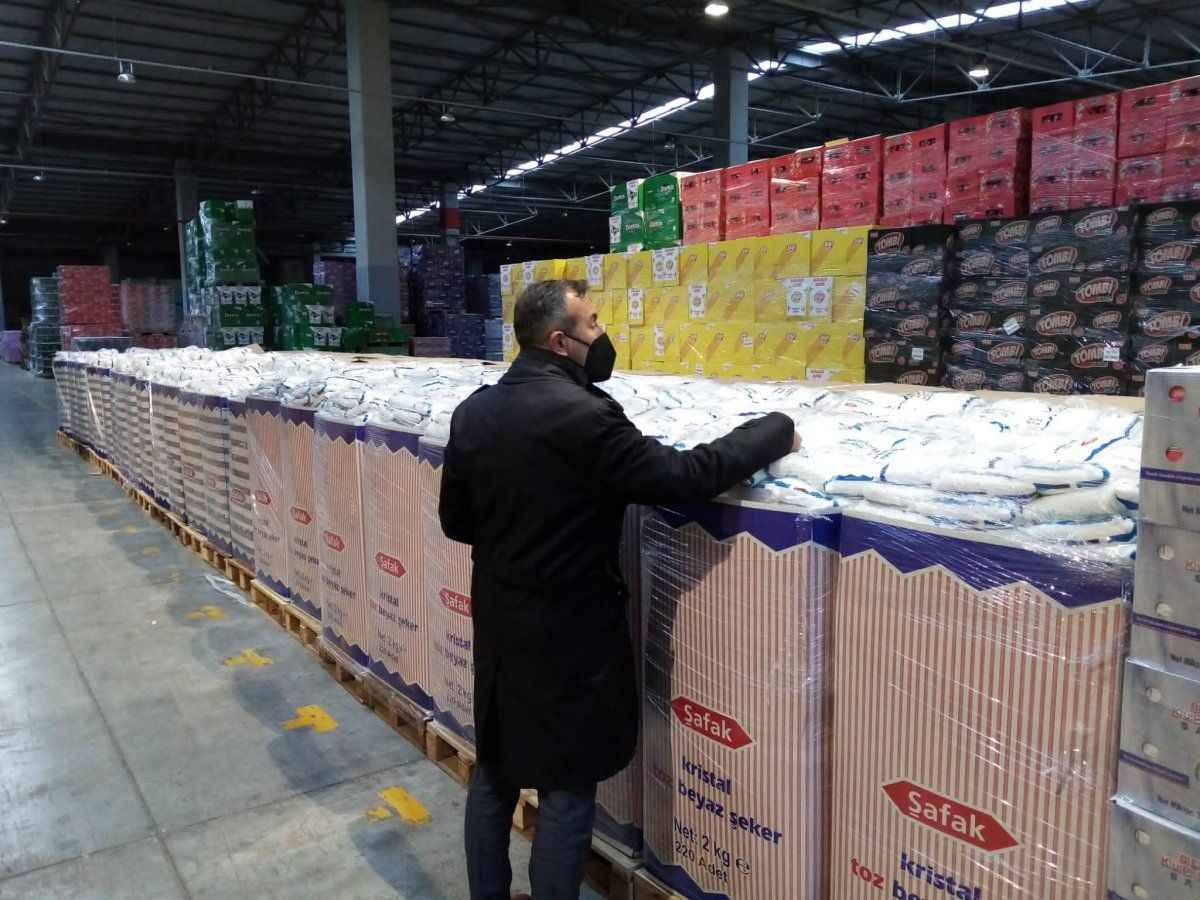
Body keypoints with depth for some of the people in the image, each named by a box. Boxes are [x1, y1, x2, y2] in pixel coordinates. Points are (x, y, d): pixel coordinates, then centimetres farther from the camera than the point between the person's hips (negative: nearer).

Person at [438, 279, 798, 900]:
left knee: (495, 770, 22)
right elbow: (682, 477, -22)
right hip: (567, 632, -8)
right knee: (566, 790, 9)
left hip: (497, 619, 8)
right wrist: (776, 430, -9)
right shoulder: (583, 414, -23)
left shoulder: (473, 411, 0)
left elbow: (455, 520, 8)